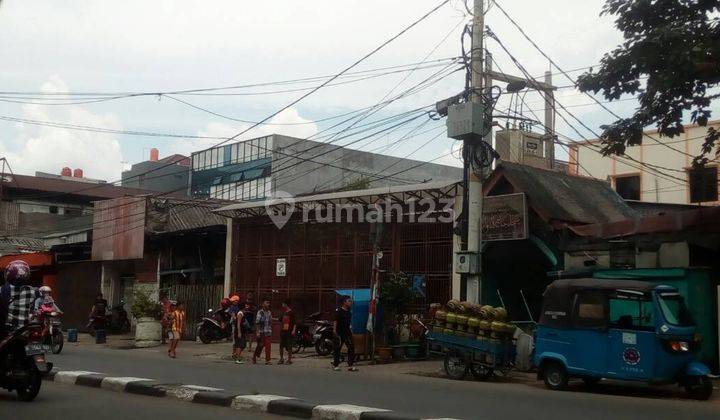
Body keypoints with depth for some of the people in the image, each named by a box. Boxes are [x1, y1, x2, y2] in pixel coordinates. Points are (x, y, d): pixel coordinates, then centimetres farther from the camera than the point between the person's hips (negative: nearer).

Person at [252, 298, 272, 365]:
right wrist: (257, 332, -17)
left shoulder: (269, 313, 12)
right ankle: (254, 356, 17)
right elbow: (257, 323, -11)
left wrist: (271, 331, 16)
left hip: (268, 333, 5)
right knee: (260, 345, 1)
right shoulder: (260, 312, -7)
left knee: (268, 346, -1)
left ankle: (267, 360, 3)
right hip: (261, 332, -5)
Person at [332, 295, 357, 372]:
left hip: (347, 332, 7)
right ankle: (335, 365, 12)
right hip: (339, 333, -6)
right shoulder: (338, 311, -8)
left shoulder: (349, 312, 13)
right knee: (337, 349, 1)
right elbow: (335, 321, -10)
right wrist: (334, 330, -15)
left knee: (351, 348, -1)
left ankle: (350, 365, 3)